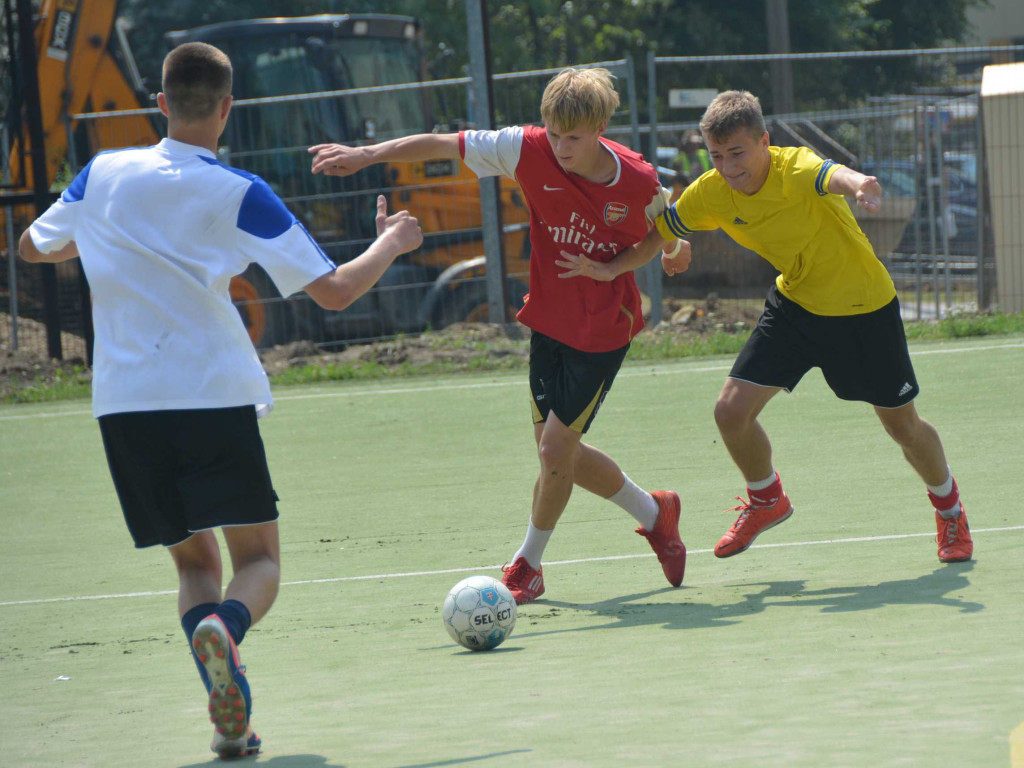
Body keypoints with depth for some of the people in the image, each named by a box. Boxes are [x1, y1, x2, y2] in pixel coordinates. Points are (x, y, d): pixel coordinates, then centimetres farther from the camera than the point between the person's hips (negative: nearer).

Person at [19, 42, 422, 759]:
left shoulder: (104, 174, 6)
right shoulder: (240, 196, -3)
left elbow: (34, 247, 24)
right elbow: (335, 290, -3)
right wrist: (392, 242, 15)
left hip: (123, 403, 3)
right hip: (214, 396, -3)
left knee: (194, 561, 14)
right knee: (258, 560, 6)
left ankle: (231, 713, -8)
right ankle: (224, 625, -30)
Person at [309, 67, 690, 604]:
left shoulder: (639, 182, -17)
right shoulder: (530, 151, -15)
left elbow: (661, 230, 9)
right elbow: (443, 145, -13)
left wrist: (672, 250, -6)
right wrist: (368, 154, -18)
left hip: (603, 332, -4)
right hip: (548, 320, 4)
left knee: (556, 448, -7)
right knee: (558, 452, 10)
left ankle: (528, 564, 16)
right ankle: (654, 514, 34)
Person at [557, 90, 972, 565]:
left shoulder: (795, 170, -32)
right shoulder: (710, 193, -15)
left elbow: (834, 176, -55)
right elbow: (659, 231, 1)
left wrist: (860, 185, -80)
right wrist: (611, 268, -18)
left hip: (865, 308, -5)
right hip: (796, 302, 5)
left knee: (904, 427, 4)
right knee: (732, 410, -7)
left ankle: (949, 509, 36)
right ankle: (767, 501, 25)